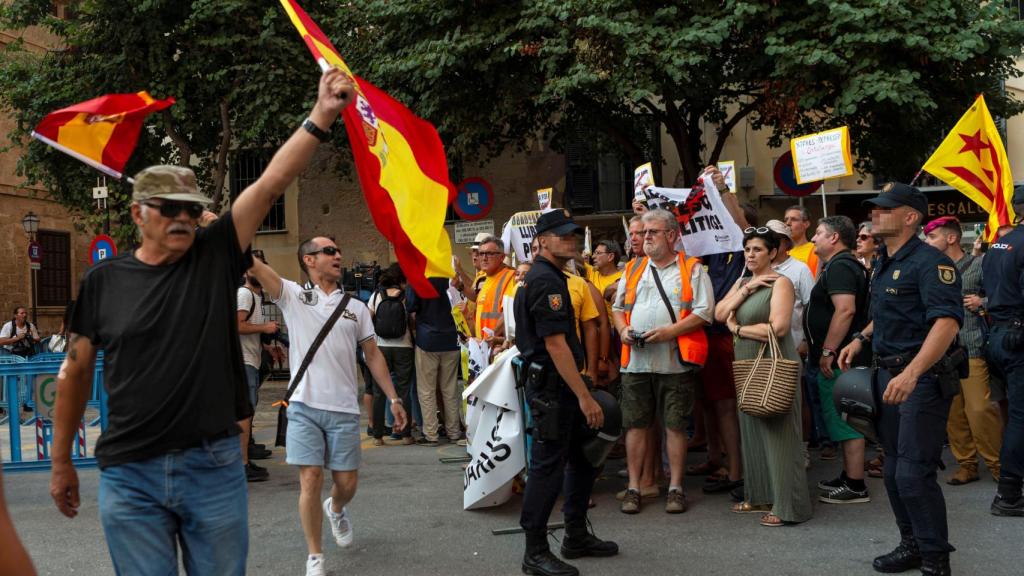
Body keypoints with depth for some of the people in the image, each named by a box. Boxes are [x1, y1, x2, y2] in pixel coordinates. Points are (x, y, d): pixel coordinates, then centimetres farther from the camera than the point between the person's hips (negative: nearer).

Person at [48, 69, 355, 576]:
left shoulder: (215, 258, 0)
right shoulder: (103, 280, 1)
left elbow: (271, 183, -9)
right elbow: (75, 371, 9)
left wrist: (320, 116, -17)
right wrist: (61, 462, 12)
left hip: (214, 466, 1)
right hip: (130, 475, 0)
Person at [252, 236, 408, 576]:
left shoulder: (356, 308, 10)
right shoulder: (293, 296, 3)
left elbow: (373, 355, 13)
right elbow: (252, 264, -10)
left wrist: (393, 399, 8)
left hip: (344, 409, 2)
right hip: (304, 406, -2)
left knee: (347, 482, 7)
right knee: (310, 479, -4)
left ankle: (336, 510, 44)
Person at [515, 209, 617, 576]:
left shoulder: (549, 277, 16)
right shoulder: (546, 280, -17)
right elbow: (555, 344, -22)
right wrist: (584, 396, -22)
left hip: (561, 385, 11)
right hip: (551, 385, -11)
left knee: (584, 457, 17)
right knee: (548, 467, -4)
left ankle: (577, 537, 28)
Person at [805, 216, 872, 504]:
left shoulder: (839, 266, -16)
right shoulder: (845, 265, 19)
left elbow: (846, 310, -28)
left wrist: (827, 351, -26)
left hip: (838, 361, -11)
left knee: (844, 420, -6)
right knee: (845, 419, 16)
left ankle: (855, 486, 0)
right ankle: (849, 477, 25)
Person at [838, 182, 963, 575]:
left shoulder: (929, 262, -15)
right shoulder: (884, 263, 14)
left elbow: (947, 322, -28)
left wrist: (912, 373, -38)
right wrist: (862, 339, 16)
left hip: (922, 379, -9)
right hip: (888, 375, 9)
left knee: (913, 474, -9)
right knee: (894, 470, 15)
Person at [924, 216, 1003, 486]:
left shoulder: (979, 265, 0)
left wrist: (983, 303, -12)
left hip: (972, 349, -5)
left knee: (980, 409, -9)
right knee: (953, 412, 6)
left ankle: (996, 464, 7)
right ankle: (966, 464, 18)